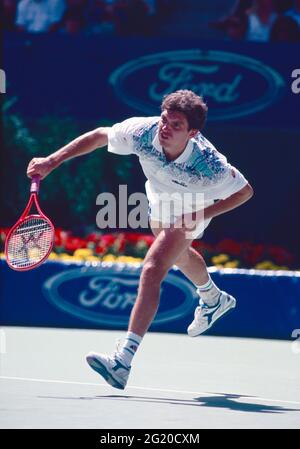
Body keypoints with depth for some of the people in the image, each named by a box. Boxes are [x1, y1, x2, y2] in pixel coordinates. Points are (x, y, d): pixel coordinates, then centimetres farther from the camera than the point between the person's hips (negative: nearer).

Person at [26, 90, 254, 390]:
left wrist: (202, 214, -34)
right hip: (160, 197, 6)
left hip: (191, 209, -6)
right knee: (179, 255, 34)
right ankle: (214, 300, 68)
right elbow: (99, 136, -19)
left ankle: (123, 360, -28)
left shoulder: (209, 167, -43)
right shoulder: (142, 133, -37)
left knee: (152, 271, -24)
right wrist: (52, 162, -22)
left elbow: (245, 191, -26)